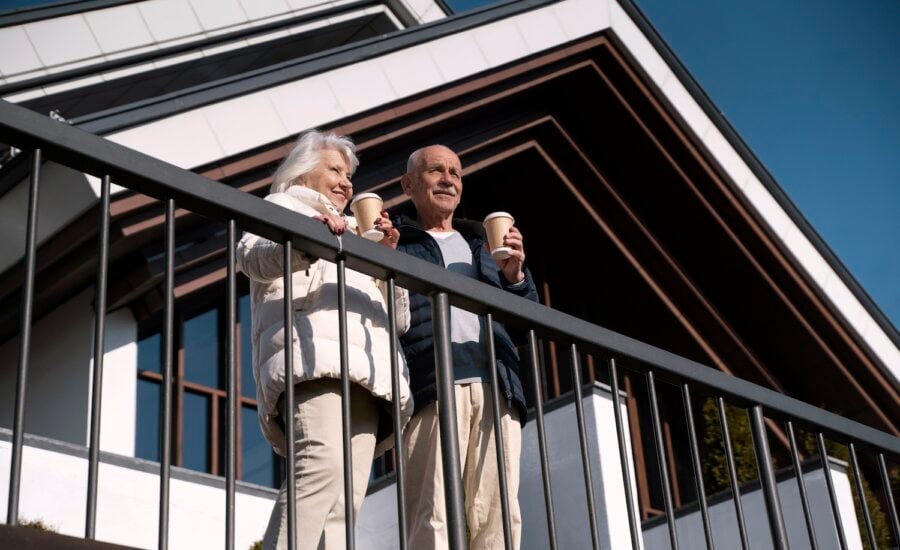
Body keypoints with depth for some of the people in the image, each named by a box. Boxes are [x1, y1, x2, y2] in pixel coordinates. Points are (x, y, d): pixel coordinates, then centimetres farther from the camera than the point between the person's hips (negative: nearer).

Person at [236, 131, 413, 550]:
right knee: (323, 464, -30)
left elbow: (398, 318, 29)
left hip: (365, 370, 6)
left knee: (344, 503, -11)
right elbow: (252, 257, -3)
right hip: (313, 351, -6)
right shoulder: (281, 208, 22)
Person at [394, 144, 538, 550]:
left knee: (497, 514, -5)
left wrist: (515, 275, 6)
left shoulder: (482, 244, 31)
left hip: (495, 386, 4)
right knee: (433, 515, -15)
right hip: (433, 385, -4)